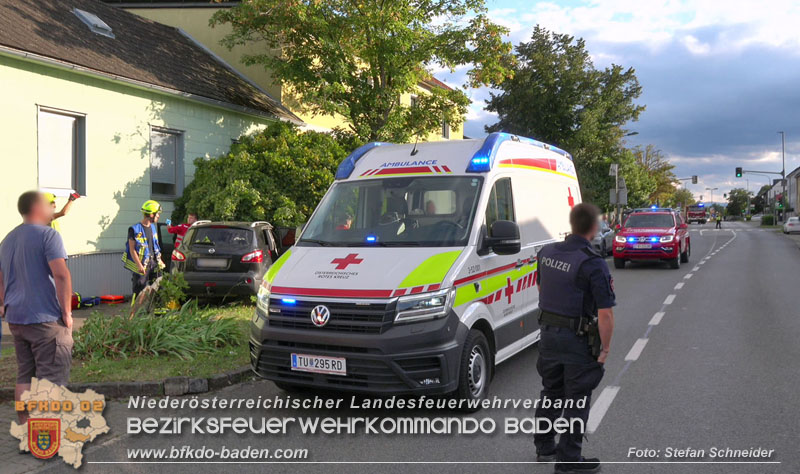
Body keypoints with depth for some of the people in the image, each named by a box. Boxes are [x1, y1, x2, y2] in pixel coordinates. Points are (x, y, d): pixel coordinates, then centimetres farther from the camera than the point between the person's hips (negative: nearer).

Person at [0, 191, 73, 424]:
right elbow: (61, 275, -21)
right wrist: (67, 313, -14)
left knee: (24, 377, 14)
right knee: (50, 378, -2)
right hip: (46, 319, -8)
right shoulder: (48, 235, -11)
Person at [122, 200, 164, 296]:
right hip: (142, 264, -7)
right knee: (140, 292, -6)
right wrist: (139, 265, -21)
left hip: (153, 262, 7)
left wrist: (159, 260, 20)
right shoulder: (135, 229, -11)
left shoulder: (153, 227, 13)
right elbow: (132, 249, -13)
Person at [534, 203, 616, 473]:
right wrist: (605, 348, -10)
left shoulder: (546, 252, 0)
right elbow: (605, 313, -21)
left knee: (551, 393, 22)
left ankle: (544, 447, 35)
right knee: (576, 401, 7)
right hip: (578, 339, -6)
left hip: (548, 332, 7)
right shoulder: (593, 264, -21)